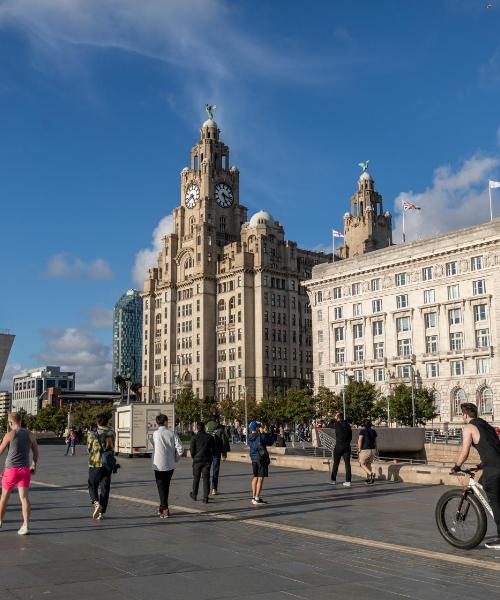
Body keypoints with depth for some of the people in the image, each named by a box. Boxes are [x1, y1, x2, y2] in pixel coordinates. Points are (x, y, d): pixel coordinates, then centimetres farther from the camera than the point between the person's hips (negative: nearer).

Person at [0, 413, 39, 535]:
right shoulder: (30, 434, 4)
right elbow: (36, 453, 9)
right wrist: (34, 466, 22)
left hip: (11, 469, -3)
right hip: (25, 470, 3)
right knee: (24, 497, -1)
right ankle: (26, 525, -10)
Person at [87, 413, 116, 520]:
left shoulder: (92, 434, -6)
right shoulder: (111, 433, 1)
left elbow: (89, 448, 4)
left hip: (95, 464, -2)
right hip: (108, 464, 2)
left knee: (92, 486, 11)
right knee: (105, 488, 9)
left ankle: (96, 502, -16)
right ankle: (101, 512, 8)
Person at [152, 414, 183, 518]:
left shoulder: (155, 434, -7)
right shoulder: (172, 433, -4)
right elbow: (180, 448, -10)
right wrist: (176, 459, 6)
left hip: (159, 465, -3)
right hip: (170, 465, 3)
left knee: (161, 487, 4)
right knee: (166, 486, 18)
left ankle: (165, 509, -3)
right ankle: (162, 507, 27)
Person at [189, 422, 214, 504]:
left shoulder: (195, 437, -9)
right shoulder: (210, 437, -2)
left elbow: (192, 450, -8)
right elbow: (213, 448, 3)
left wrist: (194, 457, 9)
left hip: (197, 460, -1)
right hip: (207, 460, 1)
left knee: (196, 478, 15)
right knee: (206, 478, 4)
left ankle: (194, 495, 29)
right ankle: (205, 497, 0)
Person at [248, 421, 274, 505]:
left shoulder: (250, 437, 2)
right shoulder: (261, 436, -18)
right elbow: (271, 441, -7)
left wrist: (262, 432, 11)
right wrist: (266, 432, 1)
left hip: (254, 459, 7)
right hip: (262, 459, -7)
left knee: (255, 477, 18)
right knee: (260, 478, -4)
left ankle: (254, 497, 26)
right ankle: (257, 498, -5)